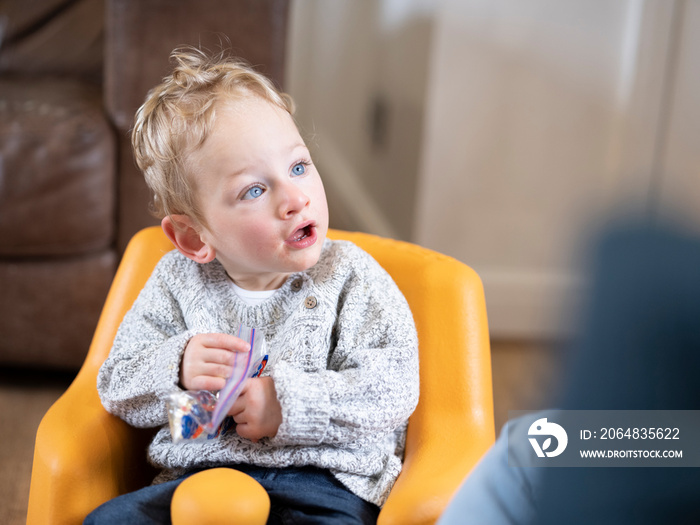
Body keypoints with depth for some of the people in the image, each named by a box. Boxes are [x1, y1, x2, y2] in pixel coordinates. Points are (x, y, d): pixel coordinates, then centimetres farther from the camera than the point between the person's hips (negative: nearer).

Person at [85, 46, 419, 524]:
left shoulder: (349, 277, -1)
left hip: (325, 484, -2)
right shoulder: (178, 283, 5)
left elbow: (395, 388, -9)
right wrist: (176, 367, -13)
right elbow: (117, 389, 8)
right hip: (200, 473, 3)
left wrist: (289, 403, -18)